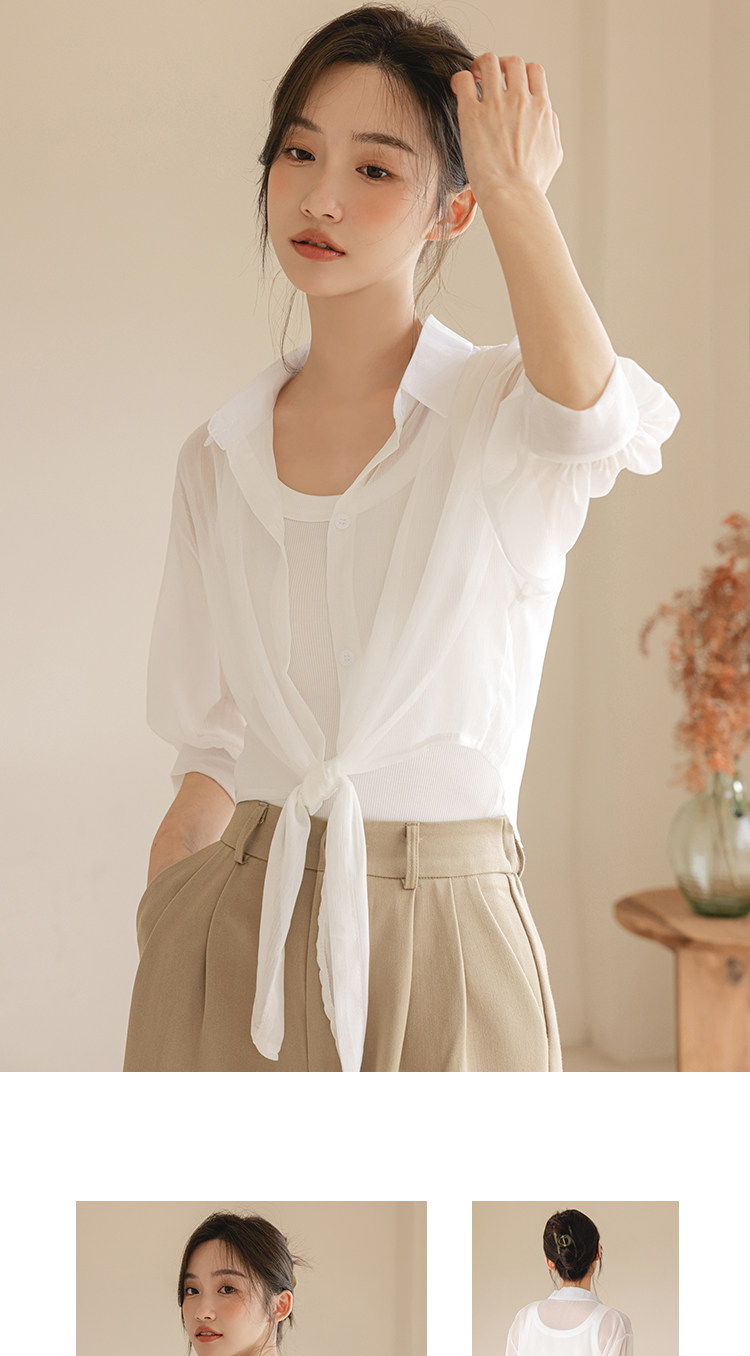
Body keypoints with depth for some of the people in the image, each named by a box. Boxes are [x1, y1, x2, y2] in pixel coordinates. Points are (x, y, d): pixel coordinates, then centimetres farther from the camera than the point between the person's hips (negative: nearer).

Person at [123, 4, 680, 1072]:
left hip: (438, 938, -3)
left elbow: (590, 408, -32)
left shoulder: (504, 413, -5)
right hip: (230, 941, 3)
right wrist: (161, 937, 5)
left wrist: (517, 187, -23)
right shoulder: (219, 460, 6)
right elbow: (211, 752, 11)